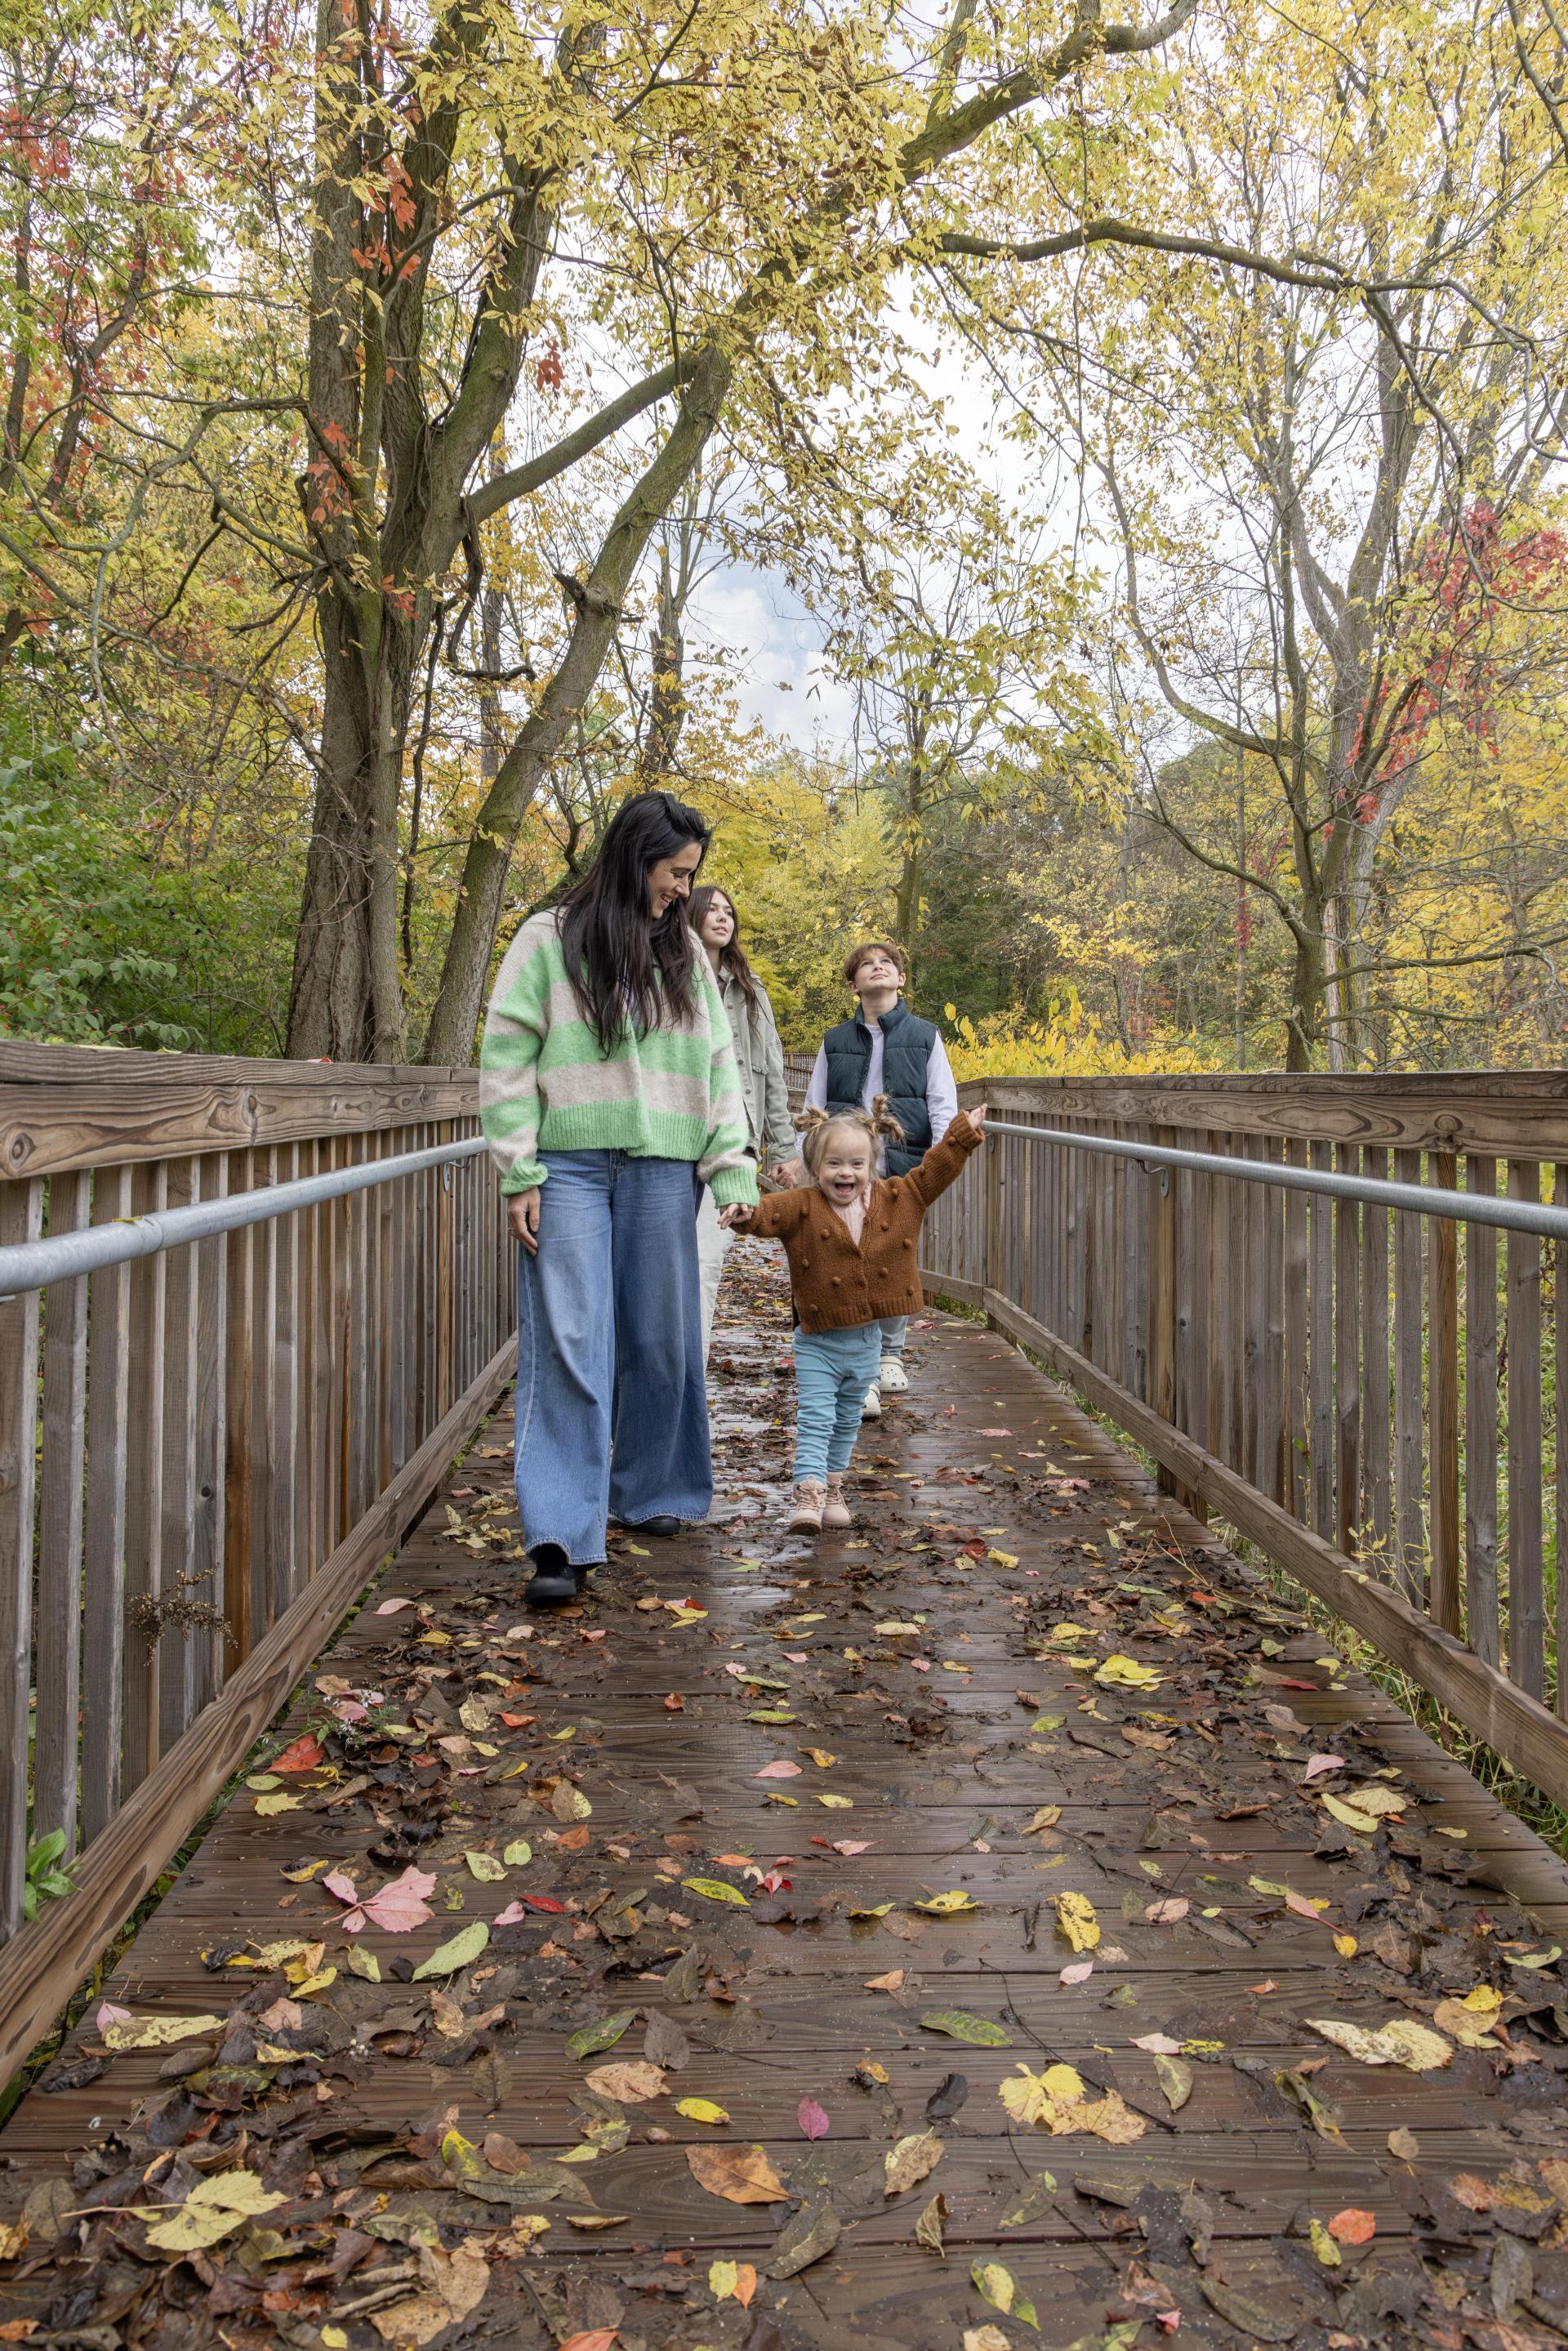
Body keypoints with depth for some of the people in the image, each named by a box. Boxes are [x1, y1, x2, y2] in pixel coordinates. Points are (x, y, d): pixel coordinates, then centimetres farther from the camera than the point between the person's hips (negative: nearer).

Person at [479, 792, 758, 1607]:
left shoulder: (683, 953, 14)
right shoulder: (549, 940, 2)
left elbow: (719, 1068, 12)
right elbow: (505, 1059, -1)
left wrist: (733, 1174, 4)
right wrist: (517, 1174, -8)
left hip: (661, 1172, 4)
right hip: (569, 1169, -4)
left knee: (660, 1340, 9)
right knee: (569, 1343, -9)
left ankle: (651, 1493, 28)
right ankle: (561, 1539, -9)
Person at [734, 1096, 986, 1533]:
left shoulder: (898, 1198, -1)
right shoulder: (802, 1206, -13)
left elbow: (935, 1170, 5)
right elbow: (773, 1211, -30)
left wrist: (965, 1132, 3)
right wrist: (748, 1214, -52)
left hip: (865, 1340, 4)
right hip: (818, 1341, -4)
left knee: (847, 1422, 19)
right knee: (814, 1419, -9)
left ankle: (833, 1488, 34)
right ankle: (809, 1495, -10)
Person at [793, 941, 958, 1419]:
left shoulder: (925, 1037, 11)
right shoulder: (835, 1042, 15)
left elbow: (943, 1104, 5)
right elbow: (814, 1106, 14)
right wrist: (800, 1154, -2)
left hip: (903, 1165, 0)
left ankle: (890, 1355, 29)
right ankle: (860, 1379, -8)